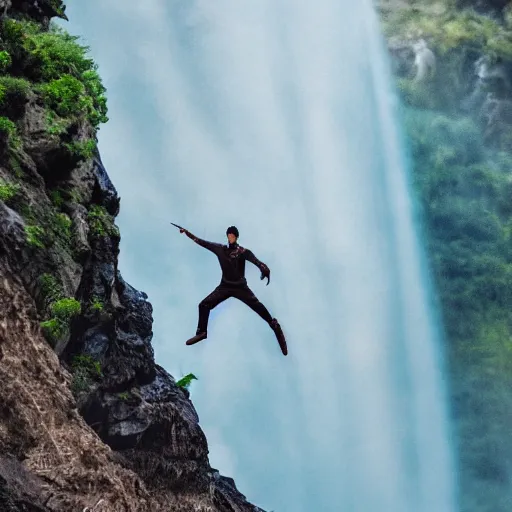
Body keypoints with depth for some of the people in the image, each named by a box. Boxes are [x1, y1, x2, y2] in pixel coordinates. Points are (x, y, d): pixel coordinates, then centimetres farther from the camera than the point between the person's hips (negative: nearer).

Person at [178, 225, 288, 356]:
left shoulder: (242, 251, -13)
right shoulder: (220, 248, 1)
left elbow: (254, 259, -32)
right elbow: (202, 242, 8)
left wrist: (264, 268, -52)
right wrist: (187, 233, 9)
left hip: (240, 287, -5)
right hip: (225, 286, 5)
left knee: (256, 305, -25)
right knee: (204, 305, -1)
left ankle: (275, 327, -16)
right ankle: (202, 332, 15)